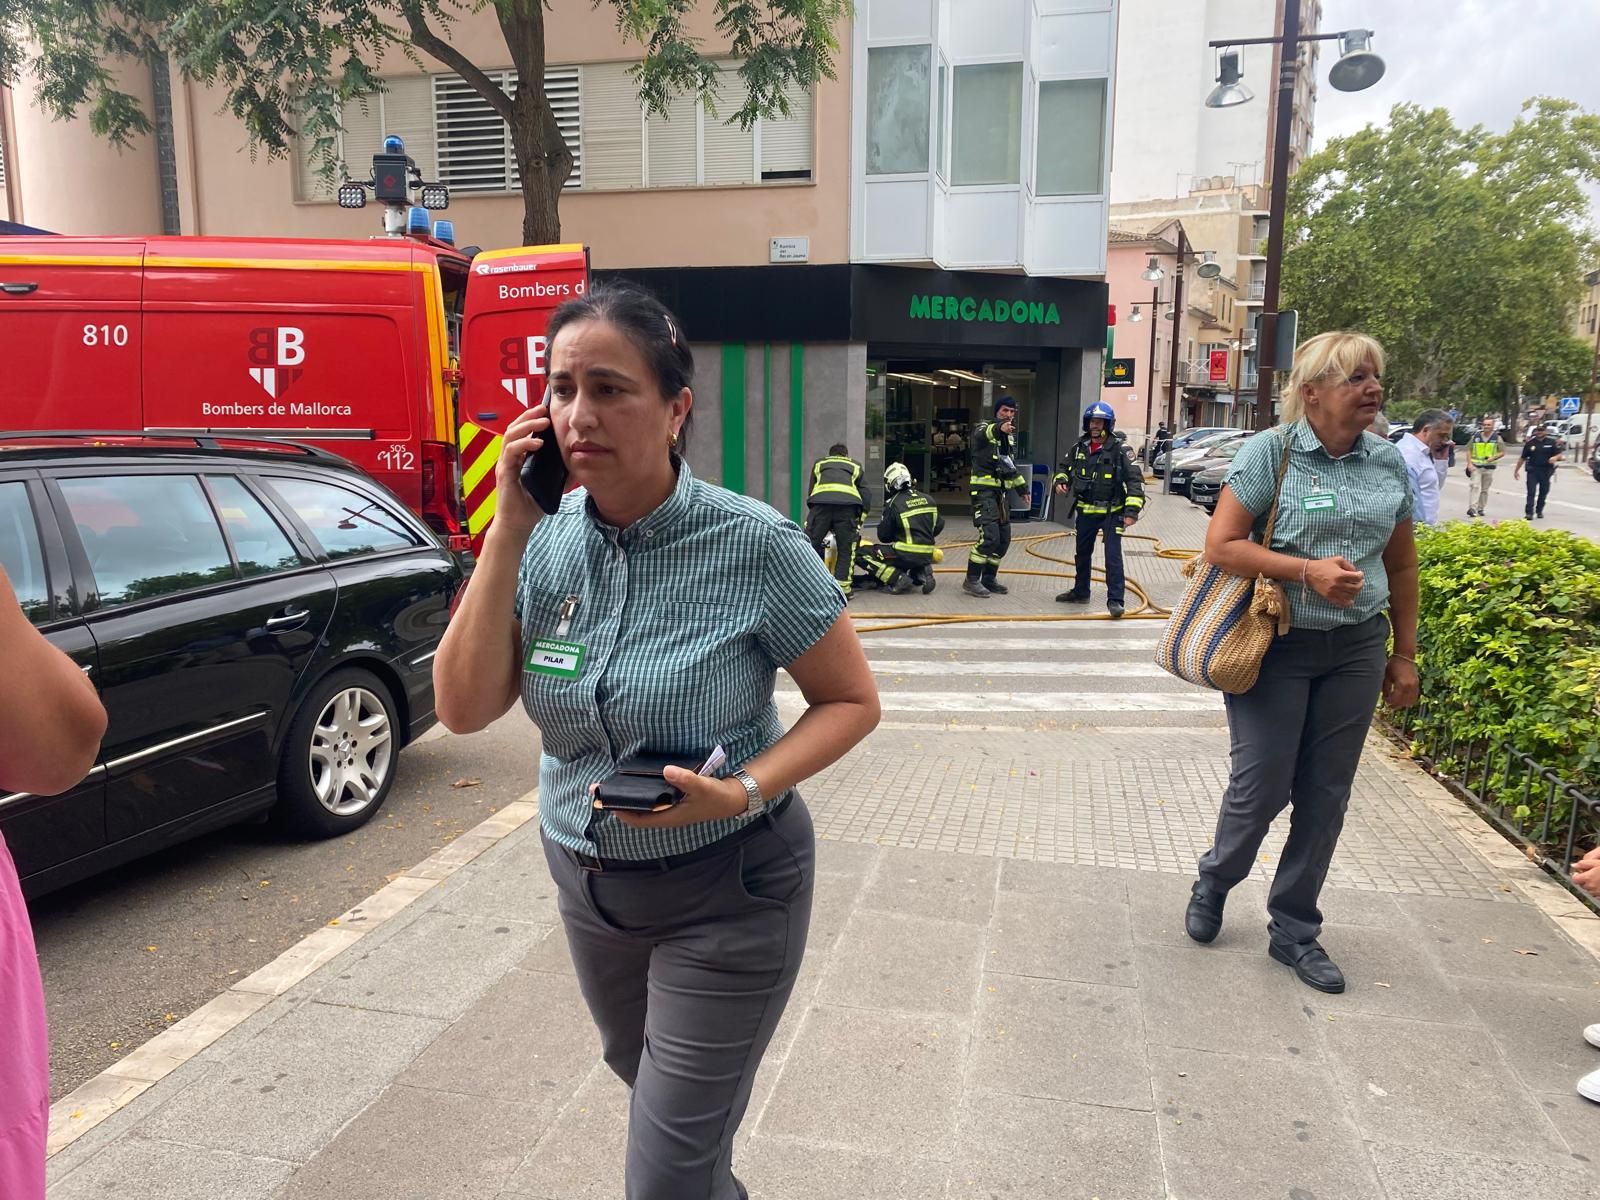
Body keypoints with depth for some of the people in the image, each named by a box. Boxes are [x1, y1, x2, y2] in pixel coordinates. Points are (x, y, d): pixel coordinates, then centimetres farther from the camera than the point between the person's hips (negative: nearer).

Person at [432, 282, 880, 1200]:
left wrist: (742, 793, -28)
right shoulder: (547, 540, -9)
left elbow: (853, 701, -12)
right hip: (588, 882, 6)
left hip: (727, 888, -5)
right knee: (651, 1085, 30)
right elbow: (464, 708, -15)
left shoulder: (753, 544, -22)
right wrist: (510, 529, -21)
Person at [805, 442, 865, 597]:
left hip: (820, 500, 0)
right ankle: (842, 586, 3)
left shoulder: (819, 463, 37)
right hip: (849, 503, 0)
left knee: (812, 545, 10)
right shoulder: (856, 466, 35)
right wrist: (860, 520, 31)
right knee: (846, 549, 9)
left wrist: (814, 513, 46)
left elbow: (811, 491, 36)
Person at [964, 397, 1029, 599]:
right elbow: (982, 434, -34)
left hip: (1003, 492, 8)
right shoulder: (985, 428, -7)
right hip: (984, 490, -8)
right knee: (989, 537, -17)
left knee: (1004, 539, 8)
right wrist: (999, 428, -55)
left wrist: (1022, 486, 26)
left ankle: (989, 578, 20)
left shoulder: (1010, 436, 17)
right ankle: (971, 581, -9)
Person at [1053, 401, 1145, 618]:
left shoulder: (1120, 449, -12)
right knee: (1083, 553, 17)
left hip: (1111, 512, -6)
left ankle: (1116, 599, -7)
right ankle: (1080, 592, 33)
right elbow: (1066, 468, 21)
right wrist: (1061, 481, -2)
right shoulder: (1079, 447, 4)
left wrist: (1132, 510, -21)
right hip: (1085, 511, 6)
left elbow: (1135, 480, -13)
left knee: (1113, 555, -10)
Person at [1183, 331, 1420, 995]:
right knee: (1262, 785, 1)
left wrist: (1404, 654, 12)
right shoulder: (1270, 452, -9)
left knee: (1325, 795, 9)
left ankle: (1294, 929, 26)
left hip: (1356, 649, 5)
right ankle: (1213, 880, 31)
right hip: (1276, 646, -4)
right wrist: (1307, 571, -22)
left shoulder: (1390, 464, 6)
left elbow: (1402, 566, 13)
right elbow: (1220, 546, -13)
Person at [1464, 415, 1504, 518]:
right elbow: (1469, 450, 8)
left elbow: (1502, 452, 5)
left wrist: (1493, 458, -14)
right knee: (1475, 486, -14)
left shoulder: (1497, 438, 4)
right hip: (1475, 466, -1)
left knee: (1485, 489, 9)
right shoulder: (1475, 436, 4)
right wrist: (1469, 464, -3)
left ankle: (1481, 509, 20)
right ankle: (1472, 508, -21)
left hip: (1489, 467, 1)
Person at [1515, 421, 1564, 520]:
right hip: (1532, 471, -1)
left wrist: (1555, 458, -23)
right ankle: (1529, 513, -9)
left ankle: (1539, 511, 25)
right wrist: (1516, 470, 10)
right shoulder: (1530, 443, 4)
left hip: (1546, 471, 1)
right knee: (1531, 492, -8)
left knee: (1543, 492, 11)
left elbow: (1559, 455, 1)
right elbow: (1523, 458, 9)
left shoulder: (1552, 442, 2)